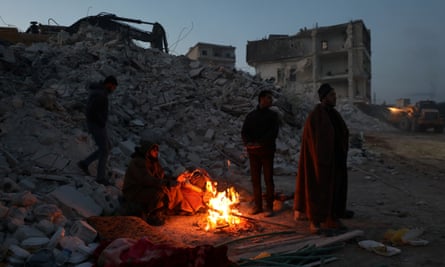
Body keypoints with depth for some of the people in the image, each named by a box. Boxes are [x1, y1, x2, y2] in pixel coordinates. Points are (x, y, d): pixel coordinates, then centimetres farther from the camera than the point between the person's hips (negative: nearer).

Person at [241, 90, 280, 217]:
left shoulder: (272, 115, 5)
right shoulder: (251, 115, 12)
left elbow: (273, 133, -8)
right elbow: (244, 132, 5)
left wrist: (259, 143, -19)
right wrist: (248, 143, -16)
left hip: (267, 150, -2)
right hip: (253, 151, 2)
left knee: (268, 179, 0)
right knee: (255, 179, 6)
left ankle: (269, 206, 9)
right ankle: (258, 205, 16)